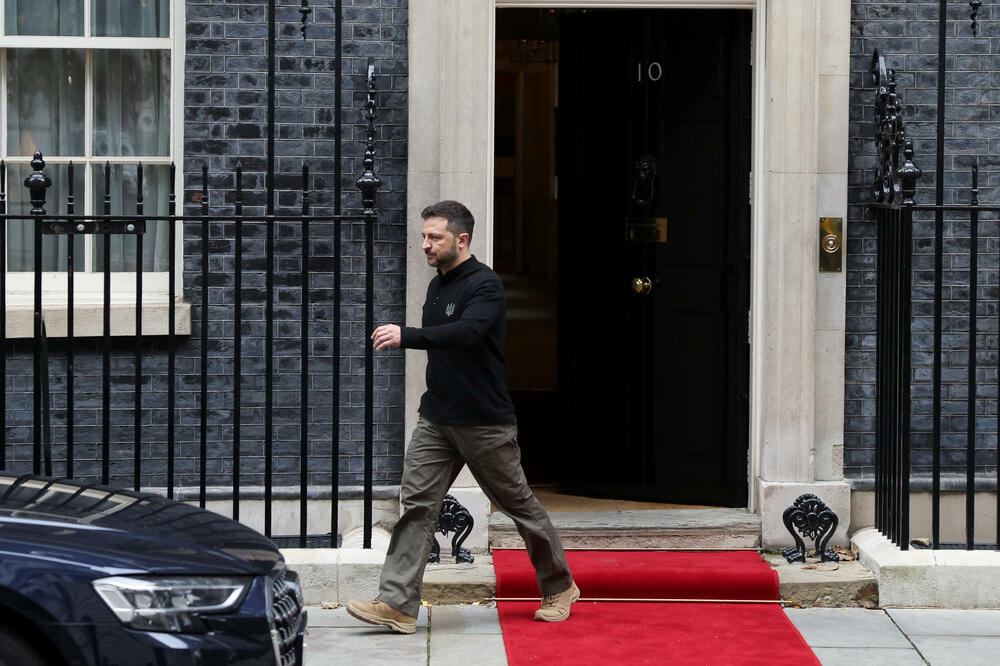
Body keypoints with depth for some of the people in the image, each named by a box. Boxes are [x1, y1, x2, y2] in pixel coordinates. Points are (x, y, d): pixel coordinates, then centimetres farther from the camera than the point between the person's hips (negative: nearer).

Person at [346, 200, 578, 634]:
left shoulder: (485, 285, -15)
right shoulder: (437, 286, 12)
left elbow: (466, 331, -32)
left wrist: (406, 336, -41)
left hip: (485, 422, -7)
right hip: (436, 419, 7)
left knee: (519, 504, 6)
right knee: (416, 502, -5)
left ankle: (559, 588, 24)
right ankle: (397, 605, -8)